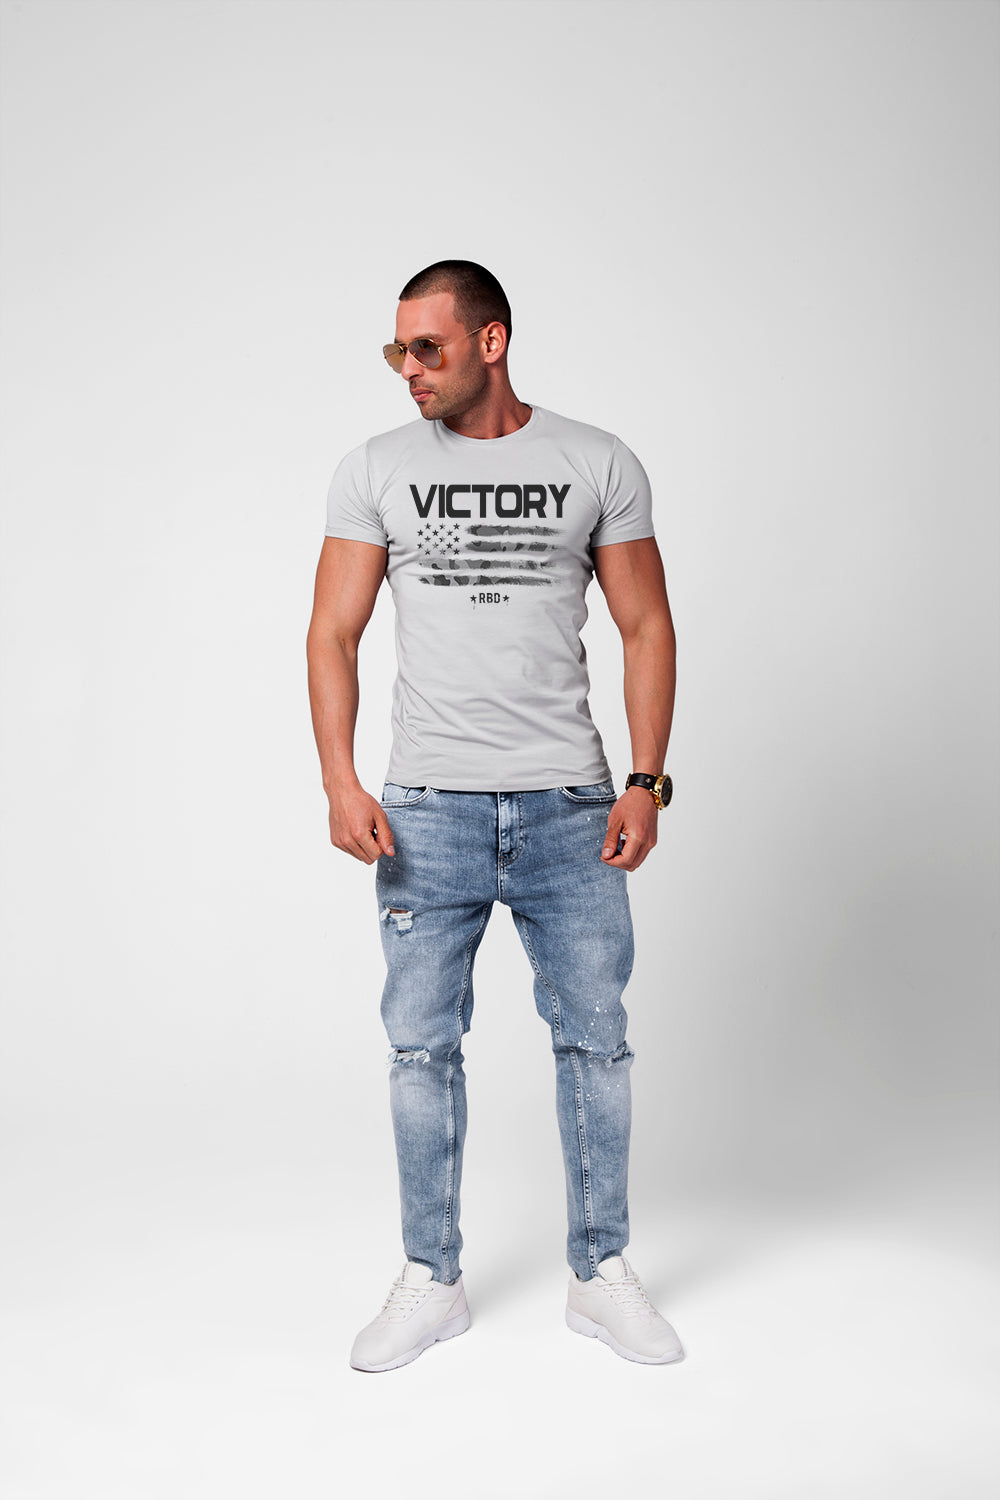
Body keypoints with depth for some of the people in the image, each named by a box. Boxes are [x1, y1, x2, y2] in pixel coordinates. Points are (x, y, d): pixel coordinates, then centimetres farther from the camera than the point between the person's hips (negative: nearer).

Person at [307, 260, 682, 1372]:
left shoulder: (600, 464, 4)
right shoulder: (375, 470, 5)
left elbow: (646, 626, 5)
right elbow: (334, 631, 3)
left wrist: (647, 781, -4)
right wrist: (340, 782, -10)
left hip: (568, 805, 0)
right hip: (426, 809, 1)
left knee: (594, 1037, 5)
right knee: (421, 1046, 6)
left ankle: (601, 1276, 23)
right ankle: (431, 1282, 22)